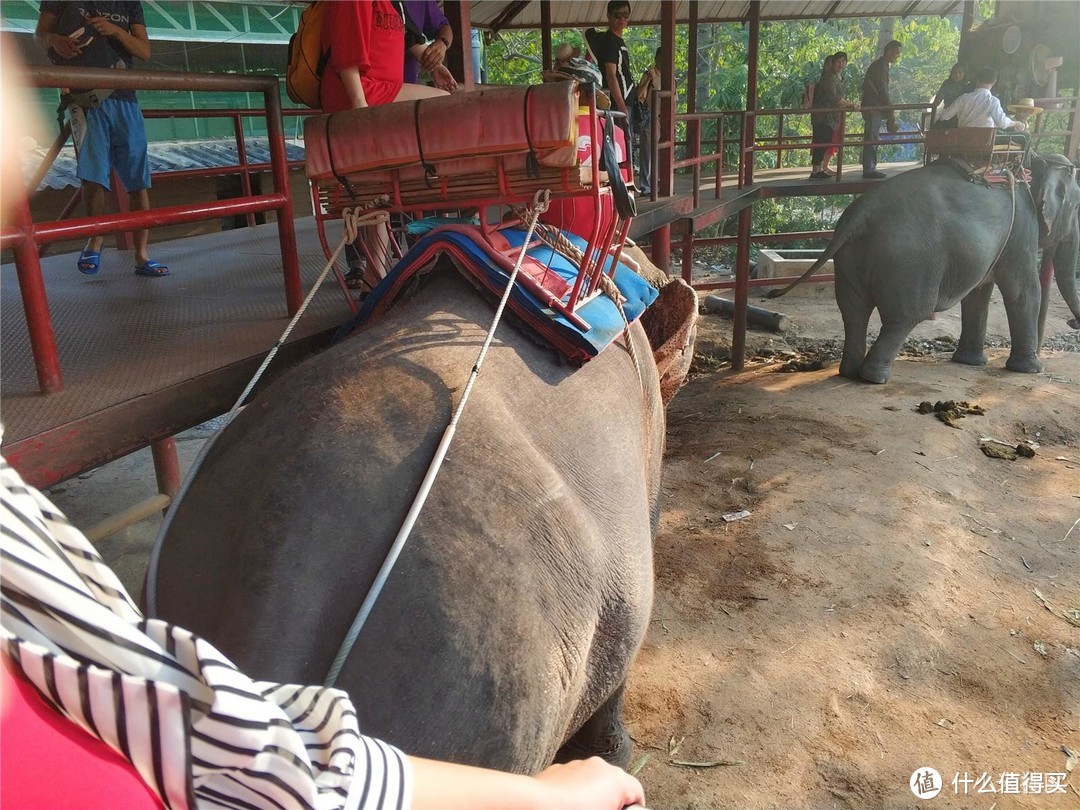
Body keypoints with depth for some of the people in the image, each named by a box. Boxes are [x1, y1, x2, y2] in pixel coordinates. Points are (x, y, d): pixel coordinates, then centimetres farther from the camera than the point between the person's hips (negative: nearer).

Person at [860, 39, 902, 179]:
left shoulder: (881, 65, 19)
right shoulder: (880, 66, -13)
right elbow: (882, 90, -16)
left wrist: (888, 109, 17)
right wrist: (890, 110, -12)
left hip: (875, 107, 10)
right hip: (872, 107, -10)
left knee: (872, 139, 11)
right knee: (871, 138, -10)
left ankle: (870, 168, 15)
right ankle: (868, 170, -9)